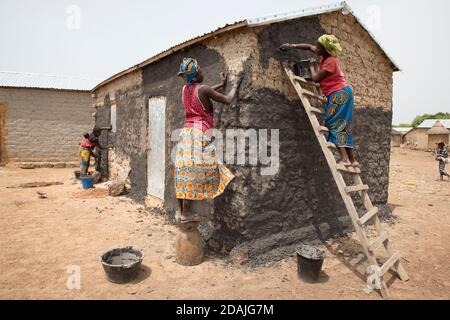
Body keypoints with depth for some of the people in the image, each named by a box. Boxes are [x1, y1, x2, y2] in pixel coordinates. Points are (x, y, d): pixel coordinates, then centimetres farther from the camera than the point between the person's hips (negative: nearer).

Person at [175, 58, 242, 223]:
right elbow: (227, 100, -2)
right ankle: (186, 213, -2)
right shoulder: (203, 88, -8)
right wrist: (235, 85, 15)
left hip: (186, 131, 8)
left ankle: (179, 211, 12)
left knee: (184, 171, 7)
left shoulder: (185, 89, 13)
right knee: (194, 172, -5)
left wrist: (221, 84, 39)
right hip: (199, 133, -8)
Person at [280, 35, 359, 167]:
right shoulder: (325, 56, 10)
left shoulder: (330, 61, -16)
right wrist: (292, 46, 14)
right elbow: (309, 46, 21)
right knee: (342, 126, 7)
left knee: (334, 124, -16)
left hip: (339, 93, -9)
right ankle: (352, 160, 7)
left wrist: (312, 66, 2)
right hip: (338, 94, 9)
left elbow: (316, 78, -16)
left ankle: (344, 158, -24)